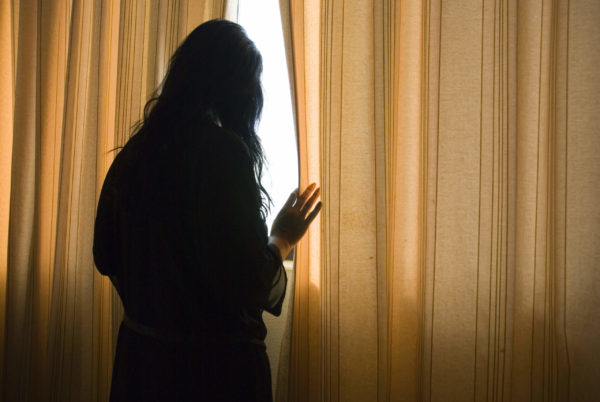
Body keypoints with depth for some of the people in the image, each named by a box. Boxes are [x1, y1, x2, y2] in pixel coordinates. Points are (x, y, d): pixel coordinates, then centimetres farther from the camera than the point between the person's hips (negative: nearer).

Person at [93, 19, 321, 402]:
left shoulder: (136, 150, 1)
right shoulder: (223, 151, -21)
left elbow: (105, 256, 11)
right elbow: (248, 283, -24)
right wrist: (282, 239, -6)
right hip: (215, 361, -7)